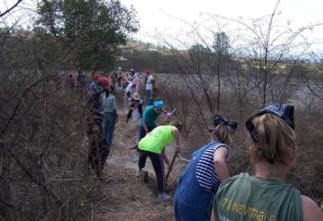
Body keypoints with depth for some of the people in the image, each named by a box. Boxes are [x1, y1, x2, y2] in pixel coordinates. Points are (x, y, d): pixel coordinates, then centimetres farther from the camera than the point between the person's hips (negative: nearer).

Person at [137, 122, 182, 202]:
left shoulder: (161, 128, 33)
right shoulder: (173, 128, 14)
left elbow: (163, 152, 33)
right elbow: (175, 131, -18)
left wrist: (169, 164, 36)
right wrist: (178, 146, -10)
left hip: (142, 144, 8)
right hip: (153, 149, -7)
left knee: (142, 155, 42)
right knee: (160, 172, 8)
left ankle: (139, 172, 64)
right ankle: (161, 194, 17)